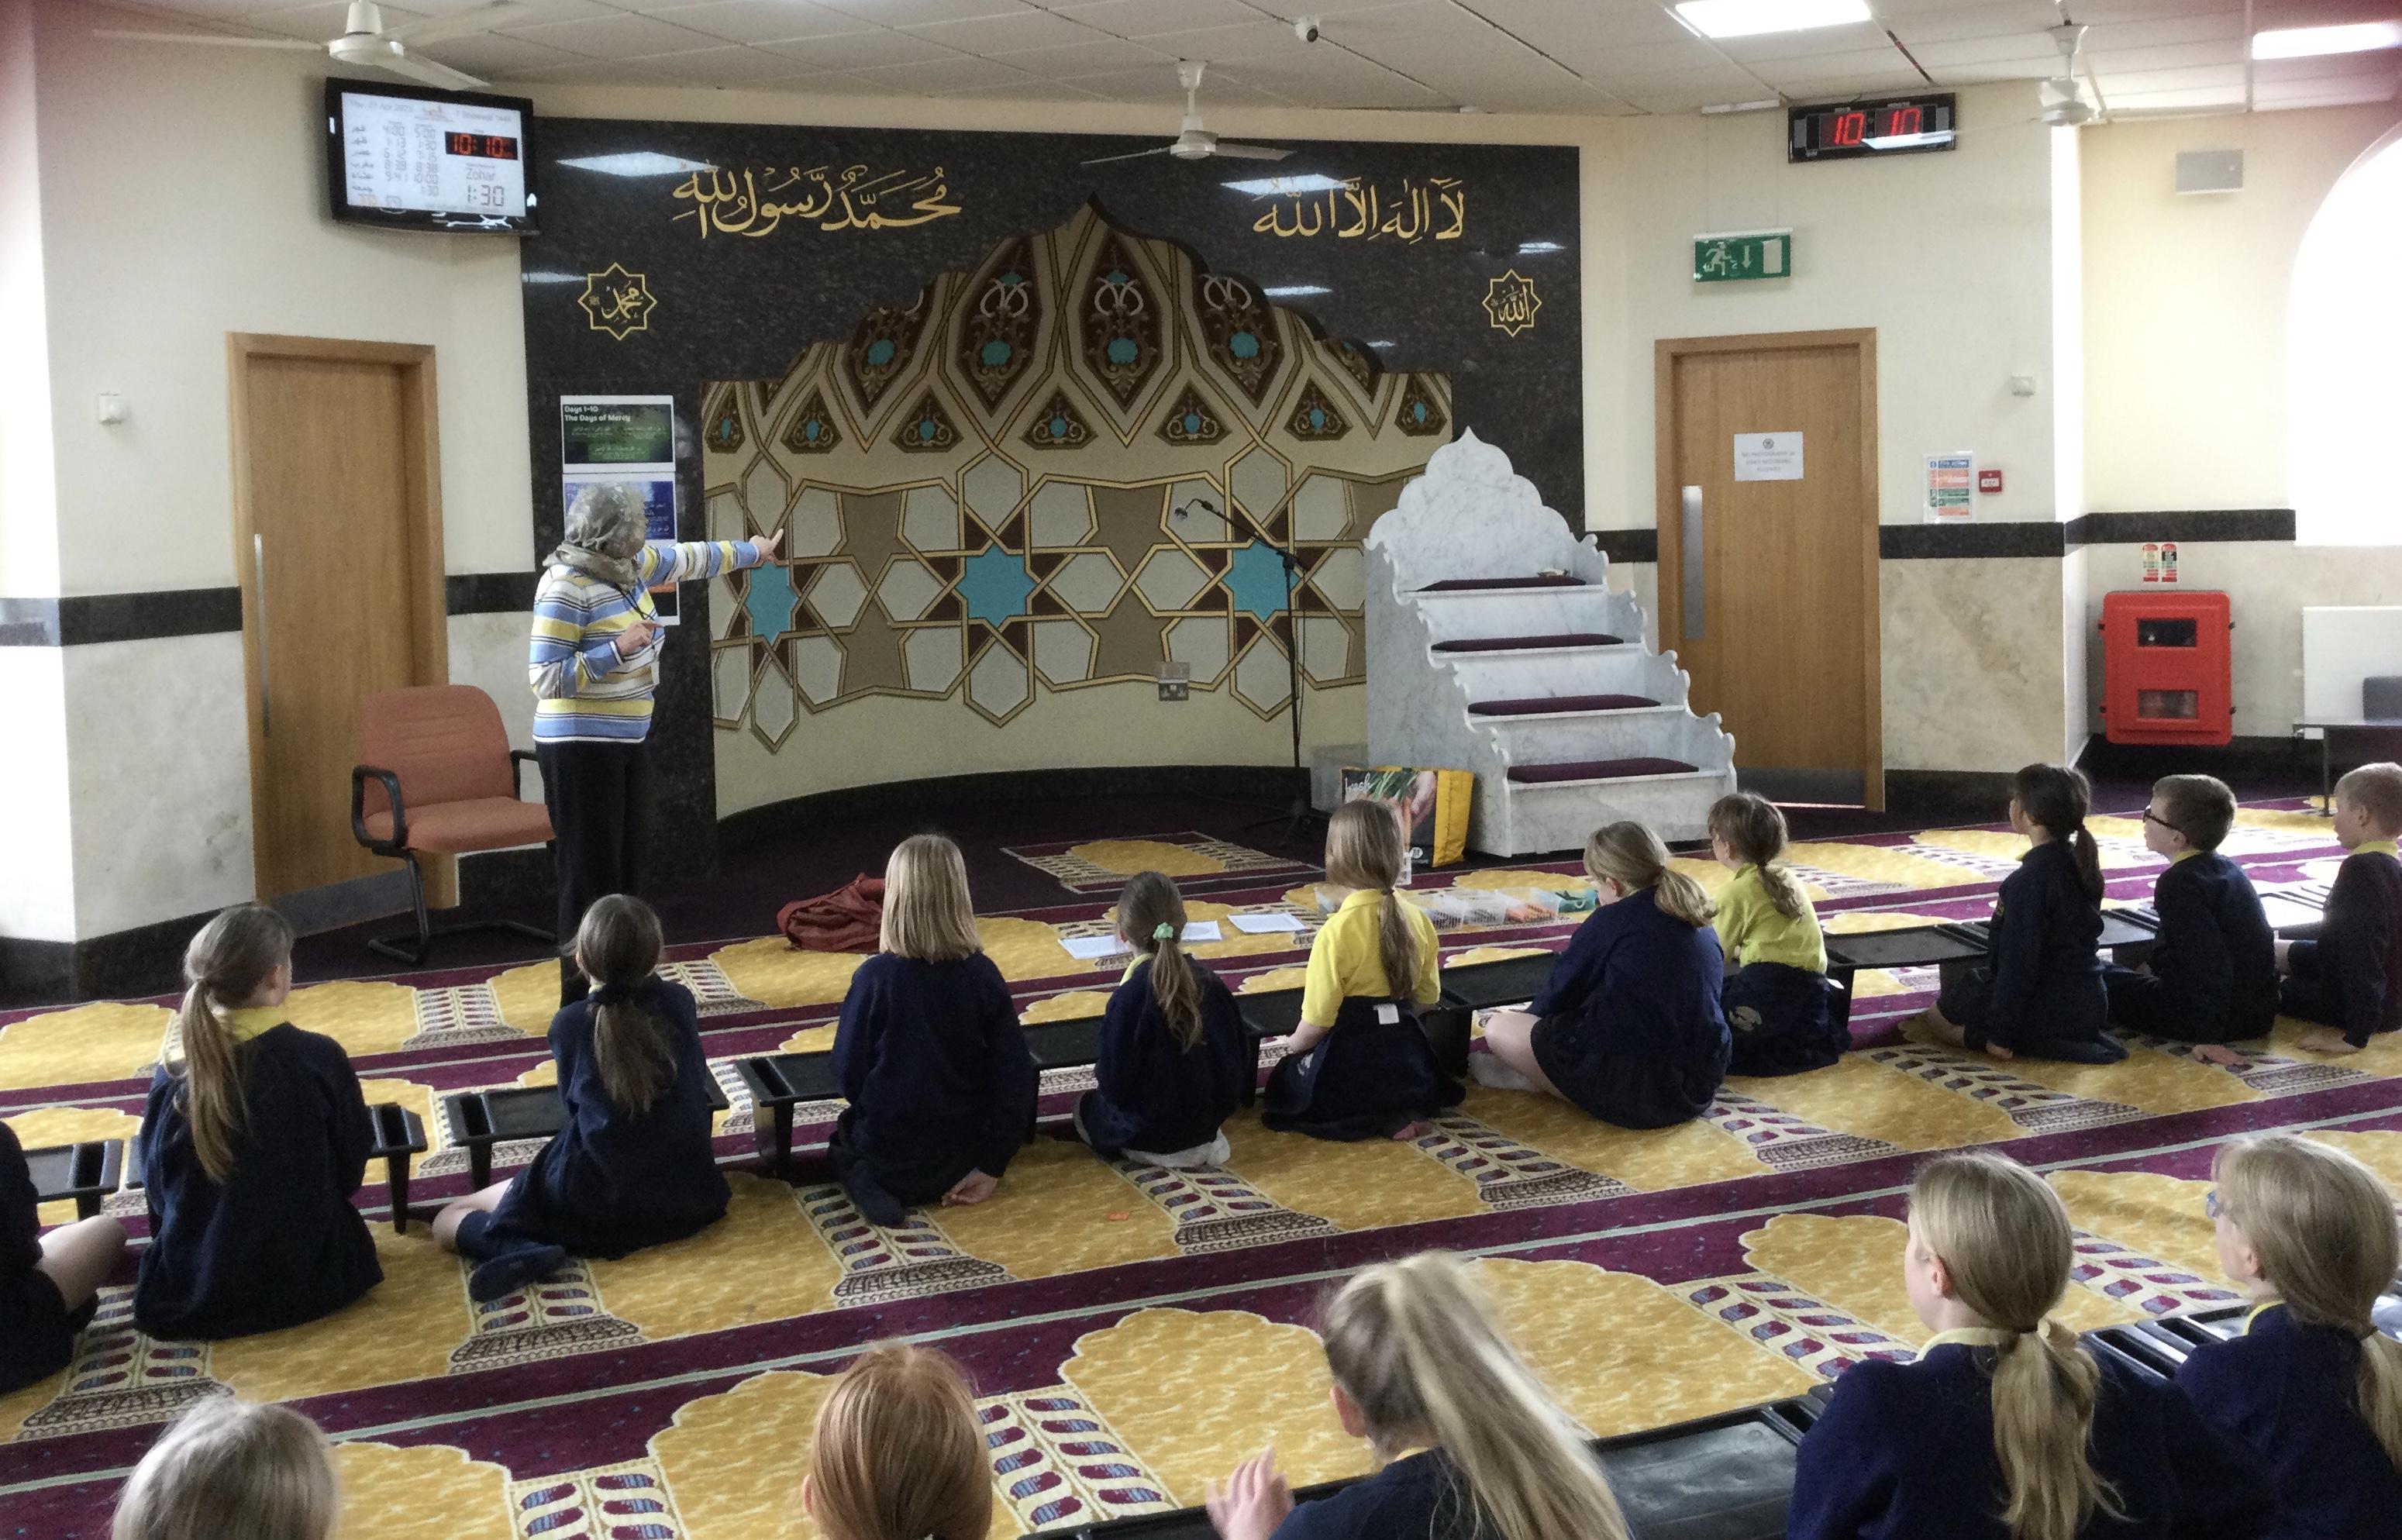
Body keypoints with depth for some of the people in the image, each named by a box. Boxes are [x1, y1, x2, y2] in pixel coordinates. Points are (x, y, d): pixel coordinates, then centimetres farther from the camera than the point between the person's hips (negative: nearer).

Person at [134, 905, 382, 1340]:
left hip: (188, 1298, 0)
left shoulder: (174, 1075, -15)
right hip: (305, 1283, 0)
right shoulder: (320, 1059, -19)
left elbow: (155, 1182, -2)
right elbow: (350, 1170, -6)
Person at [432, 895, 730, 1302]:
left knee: (448, 1221, 11)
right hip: (689, 1196, 3)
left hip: (598, 1202, -3)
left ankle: (522, 1251, -20)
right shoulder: (680, 1002, -2)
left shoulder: (569, 1024, -8)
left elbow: (572, 1102, 9)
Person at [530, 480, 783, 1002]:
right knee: (590, 879, -5)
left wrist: (756, 549, 38)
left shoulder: (631, 566, 6)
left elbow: (692, 559, 25)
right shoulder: (566, 586, -19)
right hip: (580, 749, -9)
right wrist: (618, 649, -26)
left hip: (624, 745, 9)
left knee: (626, 872, 13)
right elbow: (545, 678, -22)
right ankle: (582, 1004, 1)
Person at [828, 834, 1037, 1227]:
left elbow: (848, 1071, -9)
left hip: (889, 1154, -3)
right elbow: (1015, 1075, -9)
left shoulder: (875, 977, -19)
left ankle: (865, 1183, 0)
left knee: (842, 1139, 31)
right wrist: (991, 1167, -1)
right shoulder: (983, 975, -11)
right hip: (959, 1159, 4)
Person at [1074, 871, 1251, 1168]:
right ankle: (1202, 1143, 17)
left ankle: (1153, 1154, 8)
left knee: (1086, 1107, 24)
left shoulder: (1129, 997, -25)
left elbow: (1114, 1081, -20)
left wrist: (1100, 1077, 4)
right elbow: (1241, 1058, -1)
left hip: (1151, 1132, -6)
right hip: (1209, 1118, 6)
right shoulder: (1208, 982, -9)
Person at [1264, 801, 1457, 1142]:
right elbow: (1429, 995, 7)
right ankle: (1405, 1113, 5)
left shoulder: (1336, 932, -22)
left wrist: (1294, 1045, 1)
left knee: (1283, 1085, 21)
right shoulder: (1418, 920, -4)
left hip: (1348, 1066, -6)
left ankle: (1377, 1124, -1)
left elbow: (1317, 1020, -19)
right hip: (1408, 1063, 7)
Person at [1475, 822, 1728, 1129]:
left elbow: (1560, 992, 5)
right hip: (1701, 1089, 7)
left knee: (1498, 1028, 3)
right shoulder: (1700, 924, 12)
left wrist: (1525, 1018, 28)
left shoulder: (1612, 920, -6)